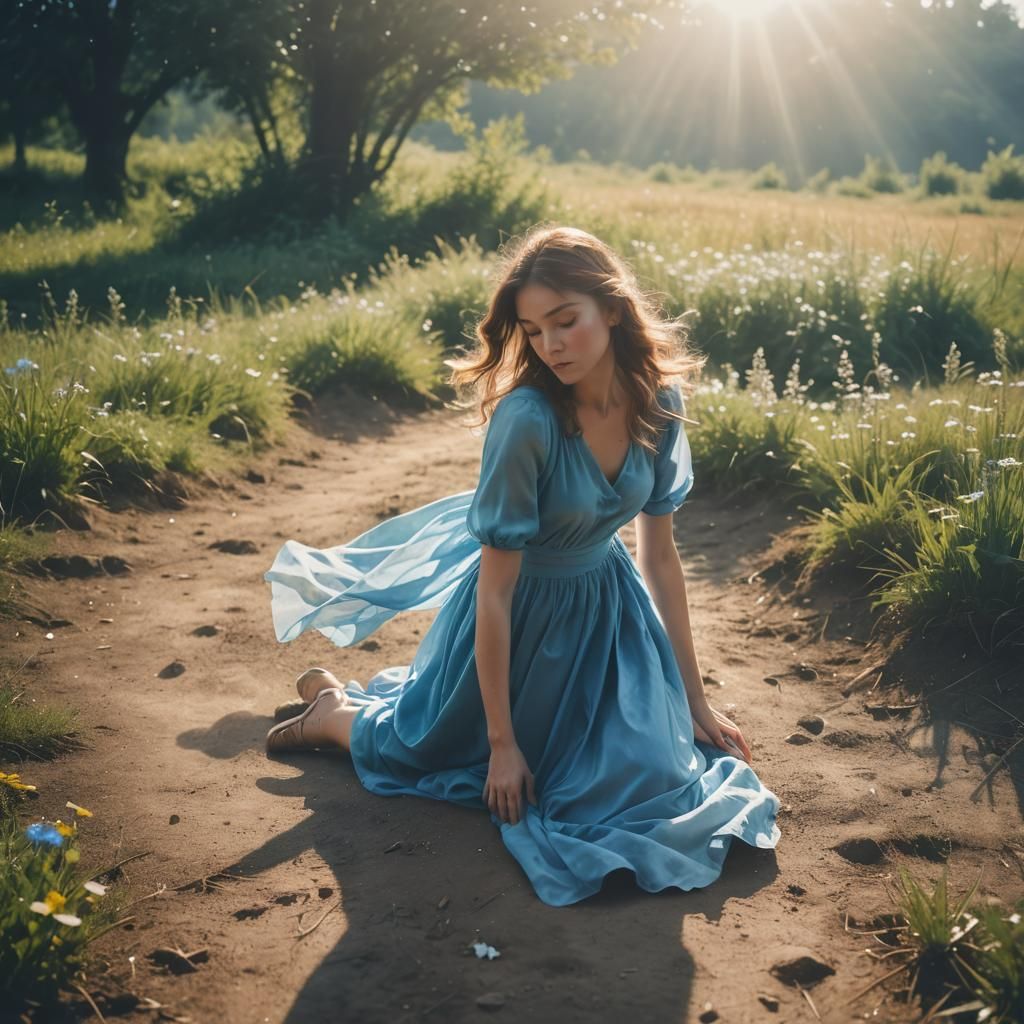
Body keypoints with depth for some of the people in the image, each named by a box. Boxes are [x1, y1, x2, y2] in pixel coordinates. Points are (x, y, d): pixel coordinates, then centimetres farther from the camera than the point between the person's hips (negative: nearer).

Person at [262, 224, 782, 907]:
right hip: (519, 612, -5)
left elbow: (660, 554, -3)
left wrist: (696, 700, 1)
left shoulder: (659, 402, -15)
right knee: (425, 744, 12)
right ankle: (336, 709, 42)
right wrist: (502, 741, -19)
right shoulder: (527, 419, -32)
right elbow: (495, 591, -25)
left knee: (657, 773, 3)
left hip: (605, 599, 5)